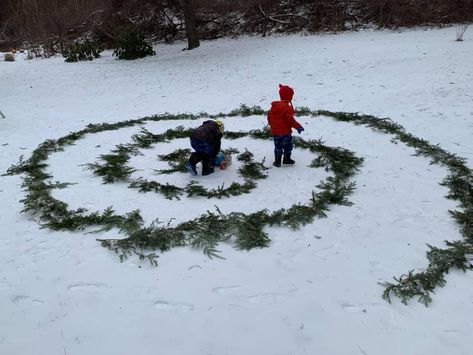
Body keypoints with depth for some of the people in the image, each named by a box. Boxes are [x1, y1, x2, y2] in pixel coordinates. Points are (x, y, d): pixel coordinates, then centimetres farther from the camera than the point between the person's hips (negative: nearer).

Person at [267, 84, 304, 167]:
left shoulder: (273, 106, 4)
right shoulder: (287, 108, -18)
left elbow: (269, 117, 12)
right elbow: (290, 120, -22)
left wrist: (272, 125, 27)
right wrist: (298, 127, -15)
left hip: (275, 132, 5)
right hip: (285, 132, -5)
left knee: (278, 146, 11)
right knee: (288, 145, 14)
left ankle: (277, 161, 12)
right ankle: (287, 159, 22)